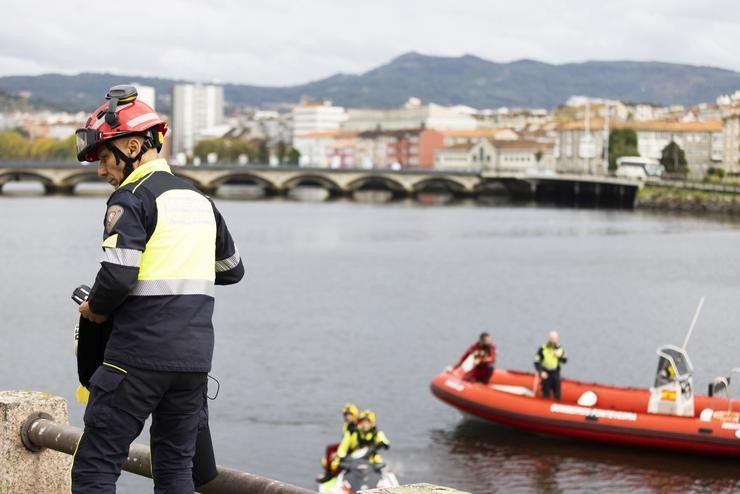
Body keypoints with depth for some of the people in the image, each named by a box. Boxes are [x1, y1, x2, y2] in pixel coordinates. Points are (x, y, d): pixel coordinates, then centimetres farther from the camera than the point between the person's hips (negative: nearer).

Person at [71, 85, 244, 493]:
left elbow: (118, 275, -19)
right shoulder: (201, 202, 15)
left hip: (139, 357, -7)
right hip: (195, 358, 7)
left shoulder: (132, 199, -7)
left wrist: (94, 310, -1)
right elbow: (232, 270, 26)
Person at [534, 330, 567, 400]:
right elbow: (537, 362, -7)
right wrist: (541, 372, -18)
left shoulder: (559, 349, 3)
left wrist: (560, 356, -14)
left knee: (558, 395, 5)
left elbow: (565, 360, 7)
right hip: (546, 374, -3)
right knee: (546, 395, 5)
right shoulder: (542, 349, -9)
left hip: (555, 374, 3)